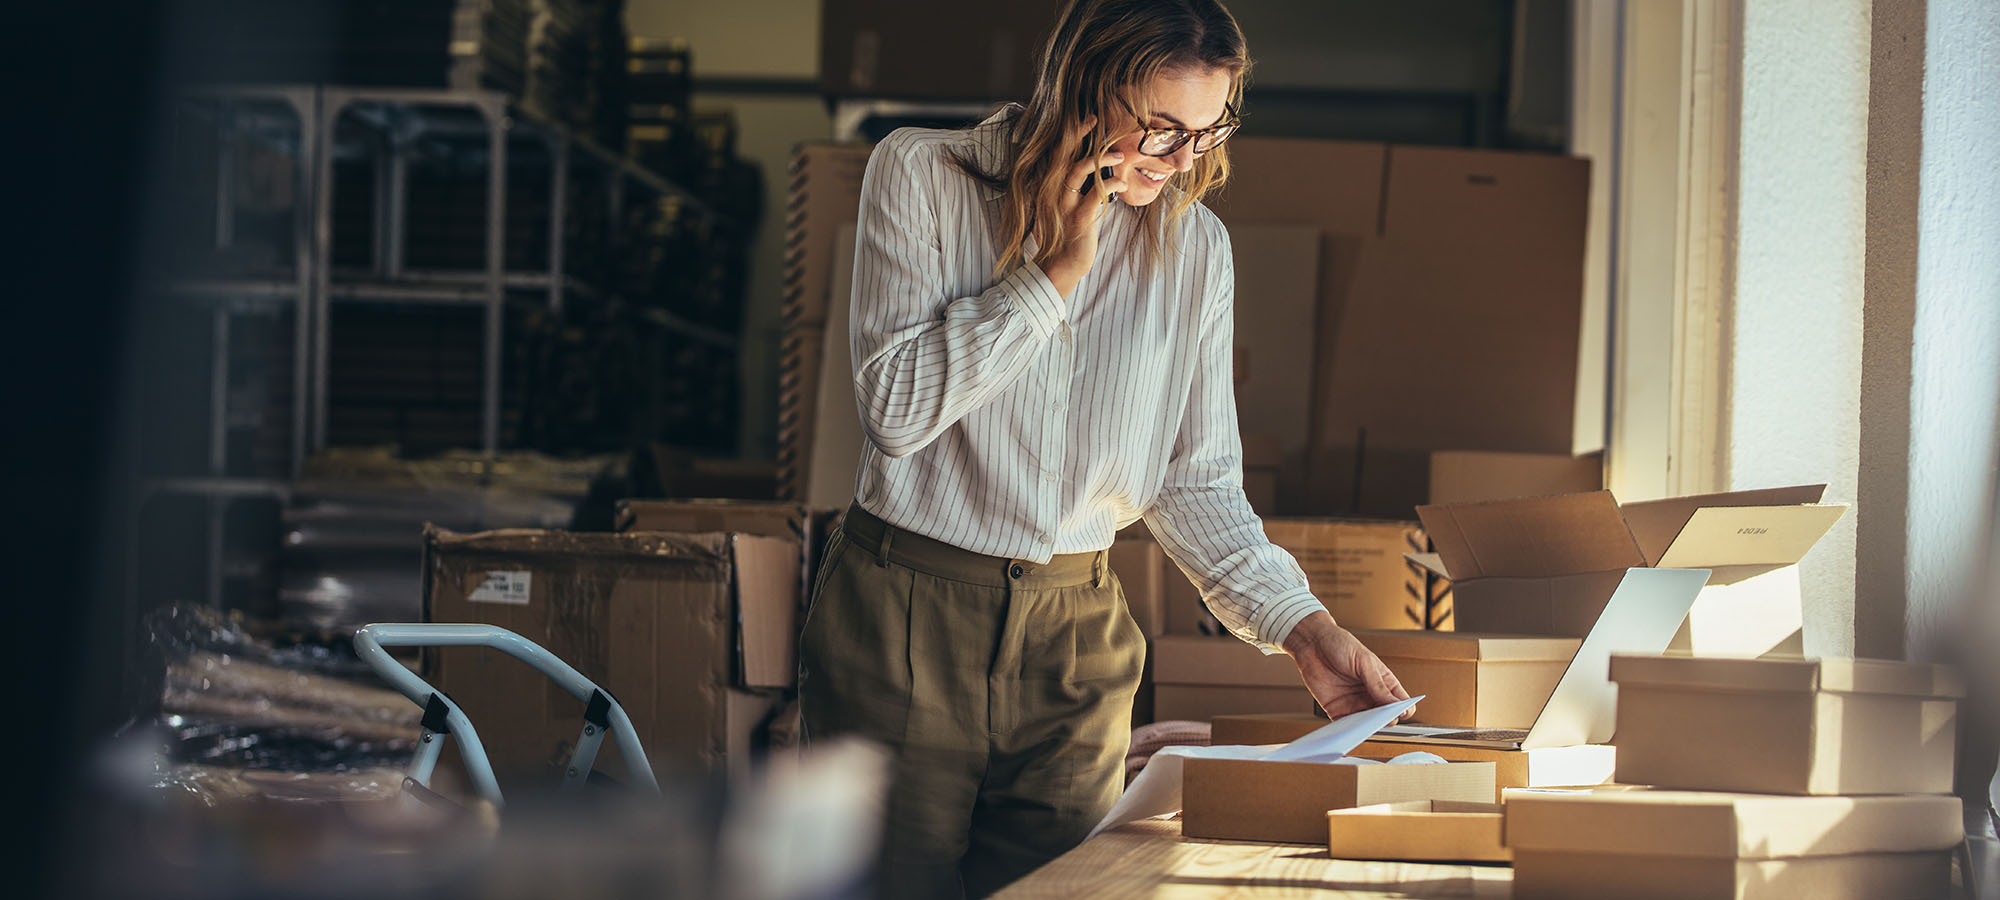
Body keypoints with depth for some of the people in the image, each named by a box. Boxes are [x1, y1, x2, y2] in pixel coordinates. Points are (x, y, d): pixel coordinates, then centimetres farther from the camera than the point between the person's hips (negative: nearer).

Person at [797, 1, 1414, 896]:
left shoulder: (1195, 248, 3)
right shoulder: (923, 176, -6)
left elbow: (1197, 479, 7)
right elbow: (895, 408, -15)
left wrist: (1302, 627, -5)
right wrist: (1056, 272, -15)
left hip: (1075, 638, 3)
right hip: (906, 619, -3)